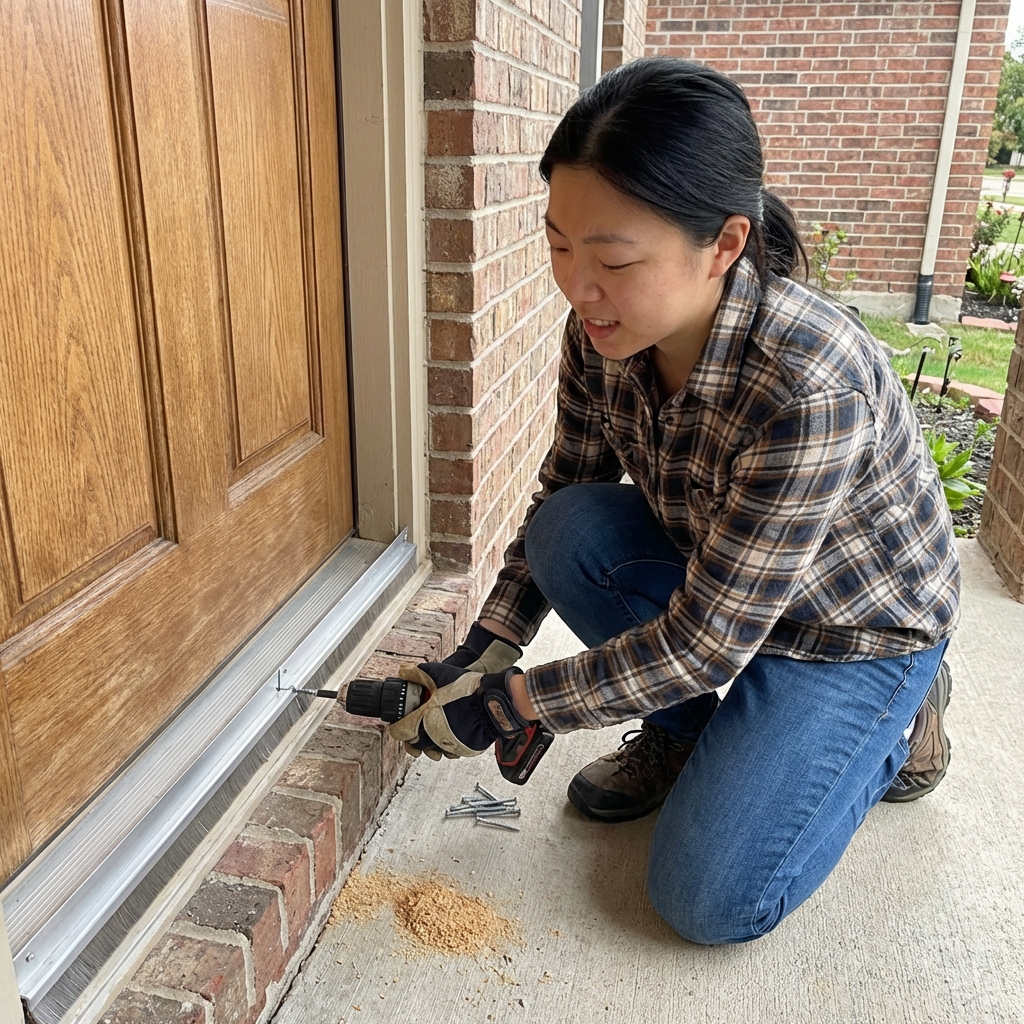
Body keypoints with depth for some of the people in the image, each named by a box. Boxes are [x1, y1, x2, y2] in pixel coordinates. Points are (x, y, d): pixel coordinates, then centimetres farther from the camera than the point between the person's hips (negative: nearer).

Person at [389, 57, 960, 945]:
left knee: (711, 900, -11)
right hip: (714, 570, 6)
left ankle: (894, 721, 13)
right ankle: (682, 732, 3)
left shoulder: (809, 388, -39)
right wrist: (485, 651, -12)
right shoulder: (605, 330, -18)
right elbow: (563, 490, -4)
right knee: (571, 535, -23)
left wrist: (504, 705, -25)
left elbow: (704, 643, -32)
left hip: (862, 620, -5)